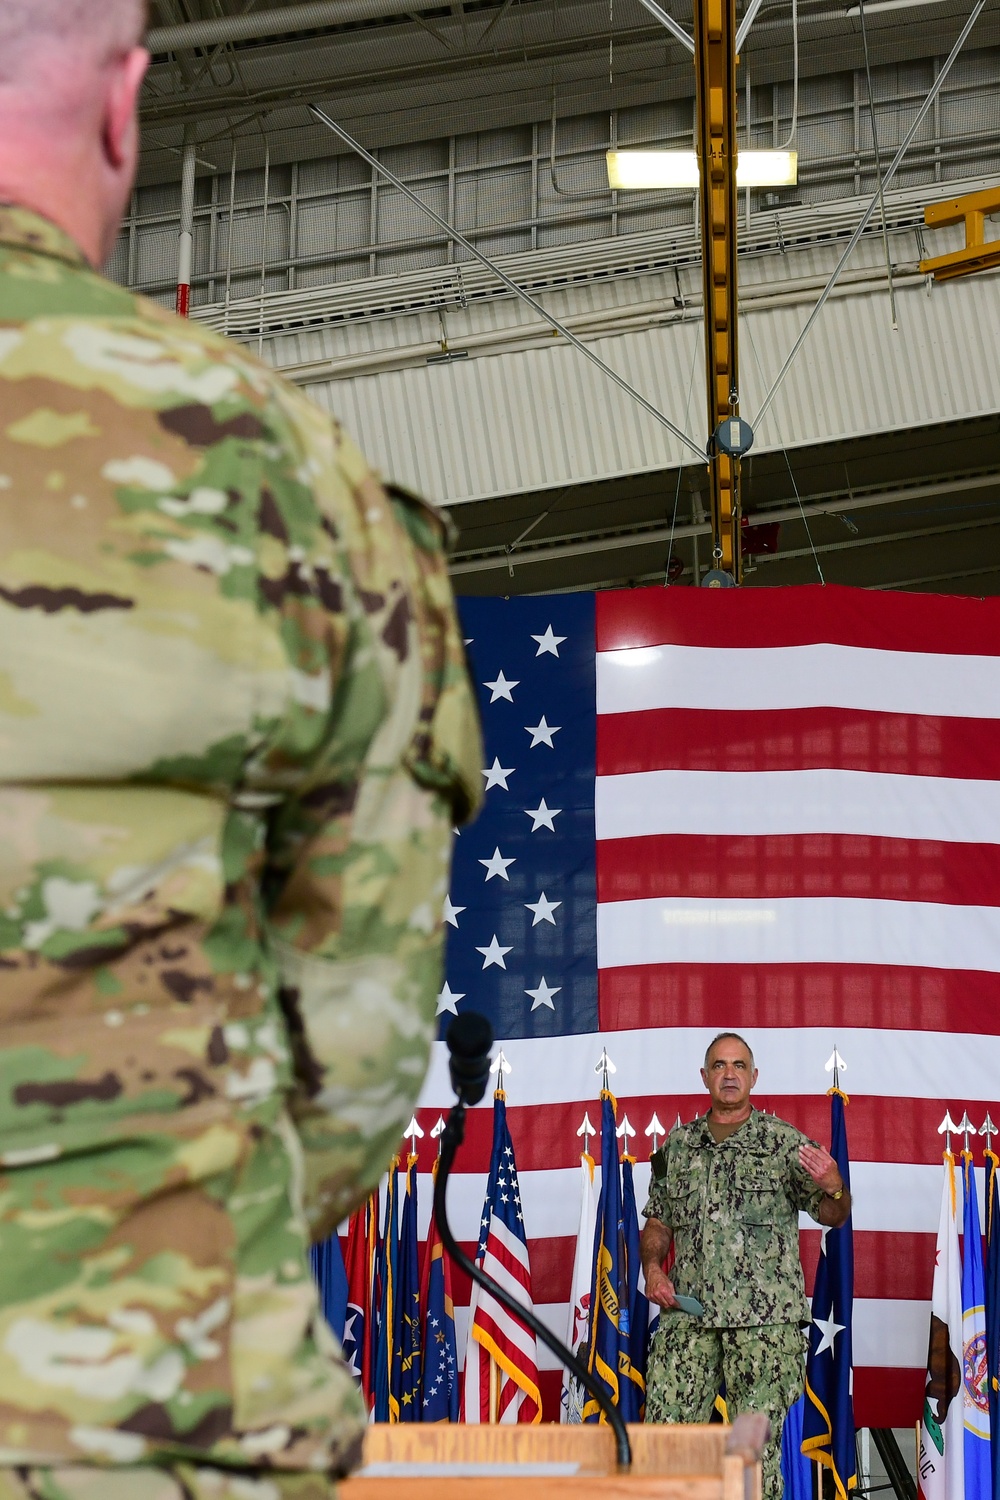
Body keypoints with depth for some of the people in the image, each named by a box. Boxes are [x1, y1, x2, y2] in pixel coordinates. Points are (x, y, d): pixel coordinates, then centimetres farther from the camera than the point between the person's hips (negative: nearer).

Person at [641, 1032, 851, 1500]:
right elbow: (658, 1221, 21)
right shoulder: (678, 1145, 14)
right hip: (688, 1309, 3)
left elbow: (831, 1215, 2)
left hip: (765, 1317, -3)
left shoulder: (783, 1142, 4)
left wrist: (833, 1188, -21)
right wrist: (652, 1268, 3)